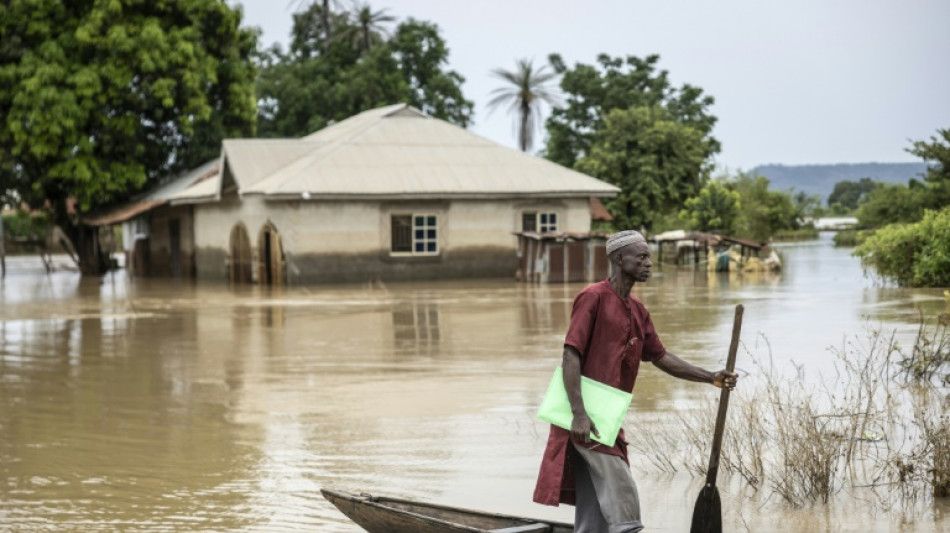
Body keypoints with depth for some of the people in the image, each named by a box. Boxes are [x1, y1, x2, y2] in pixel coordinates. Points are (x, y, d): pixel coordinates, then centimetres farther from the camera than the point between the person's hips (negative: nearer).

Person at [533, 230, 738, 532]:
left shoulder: (636, 310, 15)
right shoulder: (593, 298, -11)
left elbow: (660, 357, 21)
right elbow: (571, 356, -17)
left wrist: (710, 378, 12)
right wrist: (579, 414, -25)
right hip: (587, 419, -9)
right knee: (623, 501, -12)